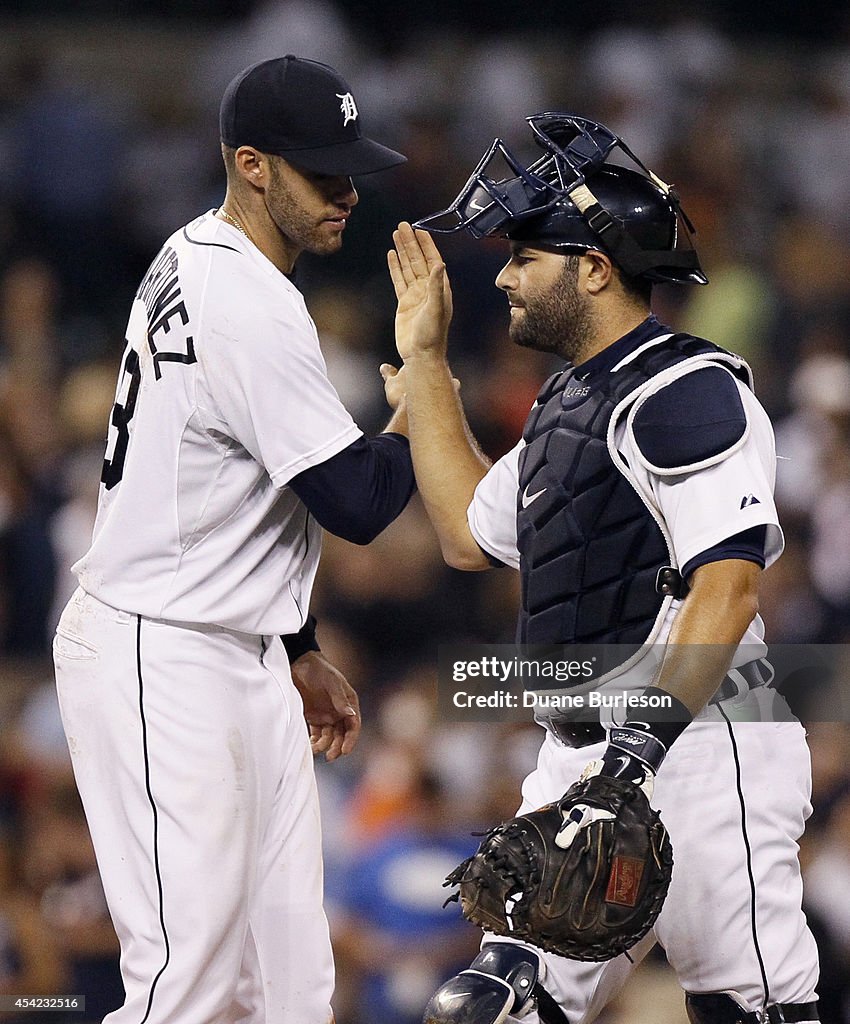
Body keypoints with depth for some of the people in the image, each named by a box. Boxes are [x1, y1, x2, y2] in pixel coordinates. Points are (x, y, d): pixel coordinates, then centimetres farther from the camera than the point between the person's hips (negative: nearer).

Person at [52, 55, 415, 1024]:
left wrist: (299, 650, 24)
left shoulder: (195, 262, 13)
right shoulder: (250, 307, -20)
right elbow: (357, 502, -20)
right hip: (162, 664, -10)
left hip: (241, 657, 10)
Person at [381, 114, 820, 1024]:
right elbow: (470, 533, 32)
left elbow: (726, 587, -20)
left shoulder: (688, 390, -10)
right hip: (581, 760, 9)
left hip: (697, 746, -9)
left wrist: (644, 739, -28)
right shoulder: (569, 403, 20)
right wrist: (425, 363, 31)